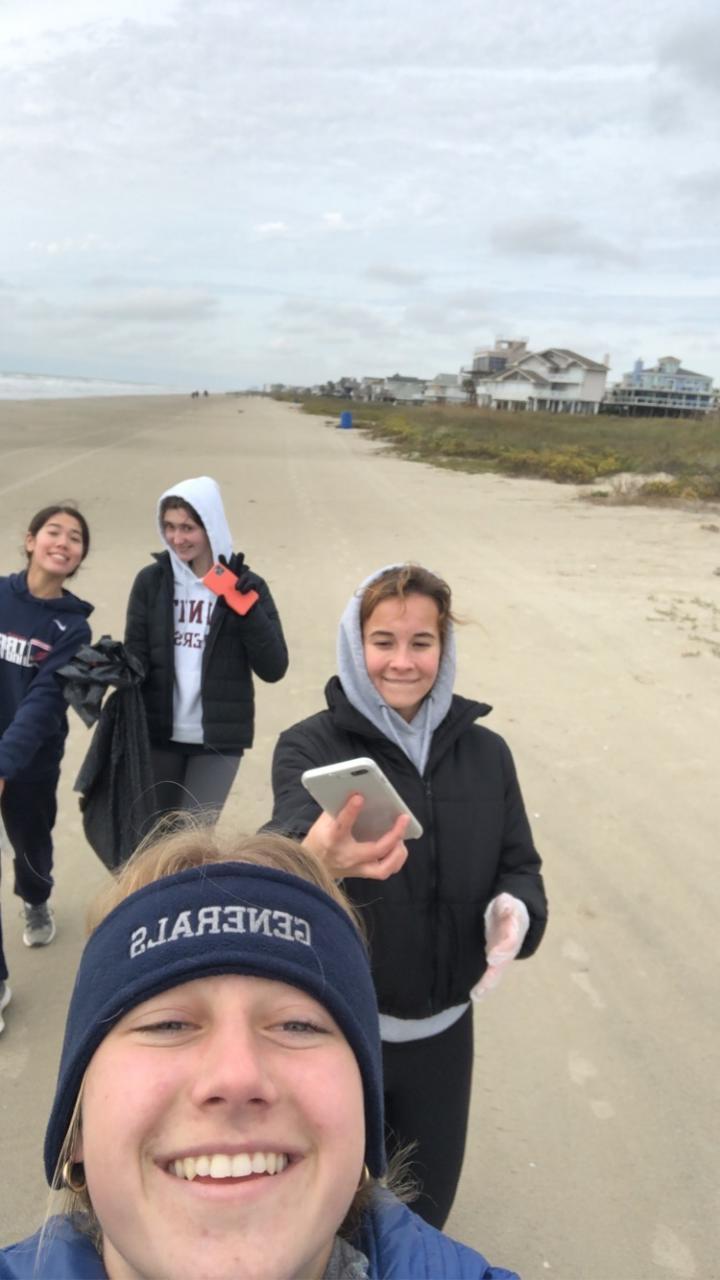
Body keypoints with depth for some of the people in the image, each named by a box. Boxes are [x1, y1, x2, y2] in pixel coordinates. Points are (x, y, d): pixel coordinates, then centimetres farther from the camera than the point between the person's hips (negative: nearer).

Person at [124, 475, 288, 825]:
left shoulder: (246, 587, -3)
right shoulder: (151, 581, 0)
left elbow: (274, 668, -8)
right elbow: (136, 654, 1)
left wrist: (248, 609, -20)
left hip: (219, 738, -2)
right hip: (158, 734, 2)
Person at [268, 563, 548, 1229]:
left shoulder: (485, 752, -4)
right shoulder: (310, 745, -15)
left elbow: (519, 865, 2)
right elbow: (288, 835, -33)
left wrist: (515, 911, -21)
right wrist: (316, 854, -57)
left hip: (442, 1029, 3)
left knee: (426, 1205, 23)